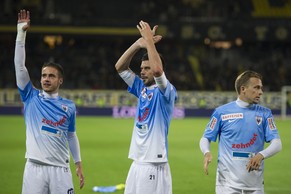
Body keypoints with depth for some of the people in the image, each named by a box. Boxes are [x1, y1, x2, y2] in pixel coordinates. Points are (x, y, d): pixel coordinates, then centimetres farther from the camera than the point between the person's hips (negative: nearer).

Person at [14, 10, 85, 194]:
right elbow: (19, 65, 0)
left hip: (60, 169, 1)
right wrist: (21, 33, -5)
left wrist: (79, 163, 16)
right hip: (35, 167, -1)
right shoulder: (31, 97, 6)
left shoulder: (69, 106, 10)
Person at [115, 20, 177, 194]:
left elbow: (157, 69, -28)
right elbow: (120, 67, 10)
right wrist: (139, 43, -2)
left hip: (155, 165, -8)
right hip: (137, 164, 8)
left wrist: (149, 40, -20)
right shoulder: (142, 88, 13)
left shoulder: (166, 91, -8)